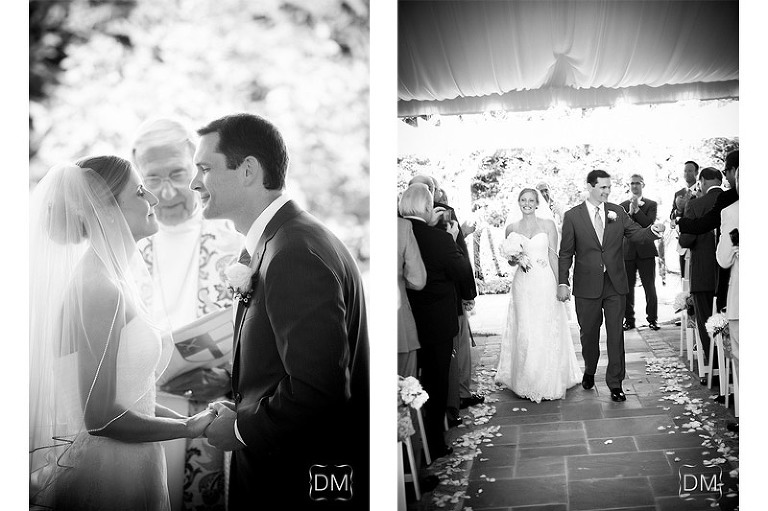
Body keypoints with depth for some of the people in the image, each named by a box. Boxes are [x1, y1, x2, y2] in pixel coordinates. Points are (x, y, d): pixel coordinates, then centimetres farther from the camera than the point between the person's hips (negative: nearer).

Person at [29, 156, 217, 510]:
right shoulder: (99, 289, -20)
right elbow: (100, 416, -23)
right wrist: (190, 427, -13)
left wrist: (191, 419, 3)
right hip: (107, 475, -9)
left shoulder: (110, 280, 8)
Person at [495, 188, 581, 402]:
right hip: (523, 285, 2)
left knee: (548, 333, 2)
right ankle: (527, 382, 13)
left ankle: (549, 381, 15)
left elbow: (553, 256, 0)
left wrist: (560, 284, -5)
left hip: (545, 283, -1)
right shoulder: (512, 228, 7)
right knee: (525, 333, 1)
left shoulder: (548, 224, 1)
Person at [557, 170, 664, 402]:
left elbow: (635, 233, -2)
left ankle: (615, 383, 7)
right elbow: (566, 253, -2)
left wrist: (654, 230, -24)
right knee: (589, 332, 12)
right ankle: (589, 371, 37)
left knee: (615, 334, 1)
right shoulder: (573, 216, -2)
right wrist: (563, 283, -7)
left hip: (615, 285, 1)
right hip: (587, 287, -1)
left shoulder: (617, 212, 6)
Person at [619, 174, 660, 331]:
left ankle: (652, 319, 6)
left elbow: (649, 223, -9)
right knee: (627, 287, 4)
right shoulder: (623, 206, 11)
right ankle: (629, 319, 13)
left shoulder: (651, 204, 6)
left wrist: (637, 209, -13)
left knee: (649, 287, -1)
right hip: (627, 251, 2)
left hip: (646, 251, -2)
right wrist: (630, 212, -14)